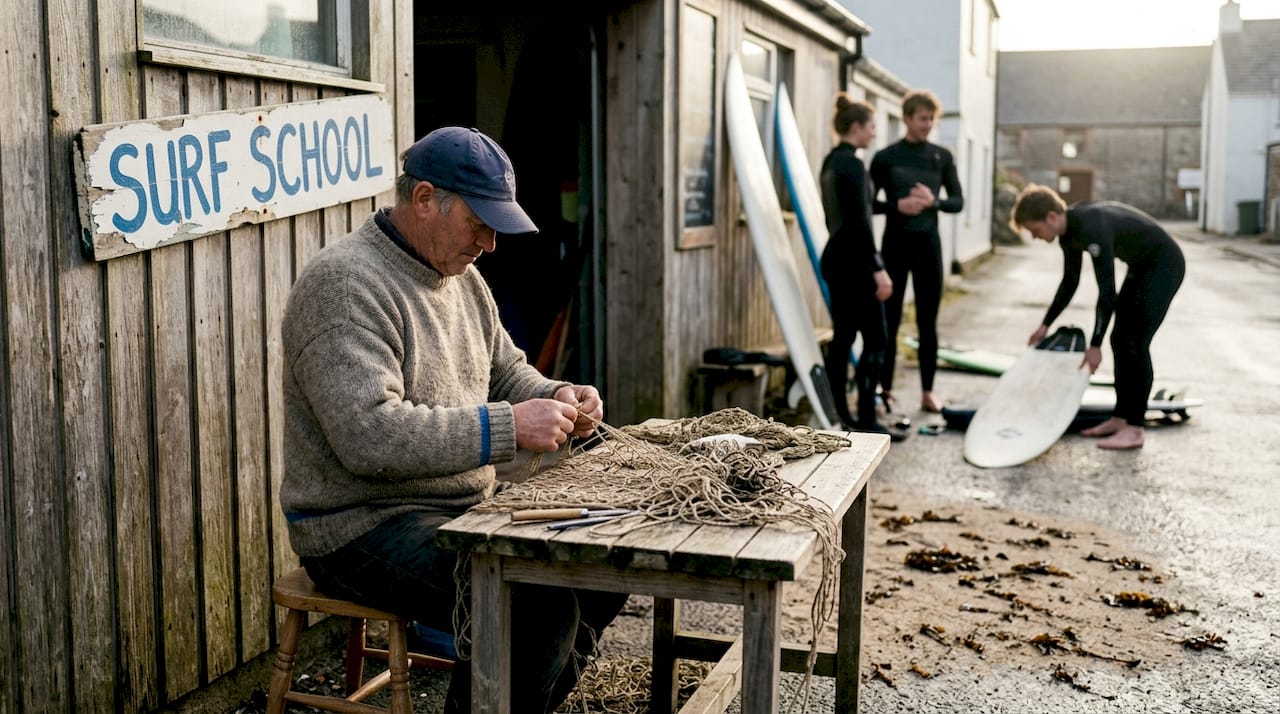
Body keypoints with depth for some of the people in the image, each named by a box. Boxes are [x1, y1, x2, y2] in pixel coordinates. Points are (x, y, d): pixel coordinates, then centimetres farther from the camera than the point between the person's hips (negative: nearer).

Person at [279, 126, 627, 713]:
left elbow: (505, 372, 21)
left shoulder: (459, 276, 11)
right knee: (541, 603, -26)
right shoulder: (344, 284, -18)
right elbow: (367, 434, -29)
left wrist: (558, 399, -2)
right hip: (362, 529, -9)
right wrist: (508, 428, -29)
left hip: (464, 511, 9)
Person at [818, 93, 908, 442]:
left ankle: (838, 414, 15)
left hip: (834, 256, 10)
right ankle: (867, 420, -4)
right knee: (875, 339, -5)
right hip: (853, 260, -10)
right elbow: (860, 221, -20)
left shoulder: (831, 161, 14)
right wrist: (878, 269, -19)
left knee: (842, 336, 11)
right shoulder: (852, 164, -15)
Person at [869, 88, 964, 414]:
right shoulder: (886, 157, -1)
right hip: (895, 243, -2)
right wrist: (897, 205, -18)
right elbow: (868, 204, 0)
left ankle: (928, 392, 12)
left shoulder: (942, 157, 6)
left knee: (928, 323, 5)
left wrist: (933, 201, -13)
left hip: (928, 244, 2)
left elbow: (958, 202, 6)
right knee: (890, 321, 1)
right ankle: (885, 390, 9)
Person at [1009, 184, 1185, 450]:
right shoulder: (1069, 231, -4)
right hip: (1140, 266, 9)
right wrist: (1045, 325, 14)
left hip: (1164, 265, -9)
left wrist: (1094, 346, -28)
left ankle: (1135, 428, -9)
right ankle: (1121, 418, 15)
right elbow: (1070, 283, 11)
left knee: (1135, 342, -13)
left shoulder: (1092, 228, -32)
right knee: (1120, 340, 8)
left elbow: (1107, 291, -31)